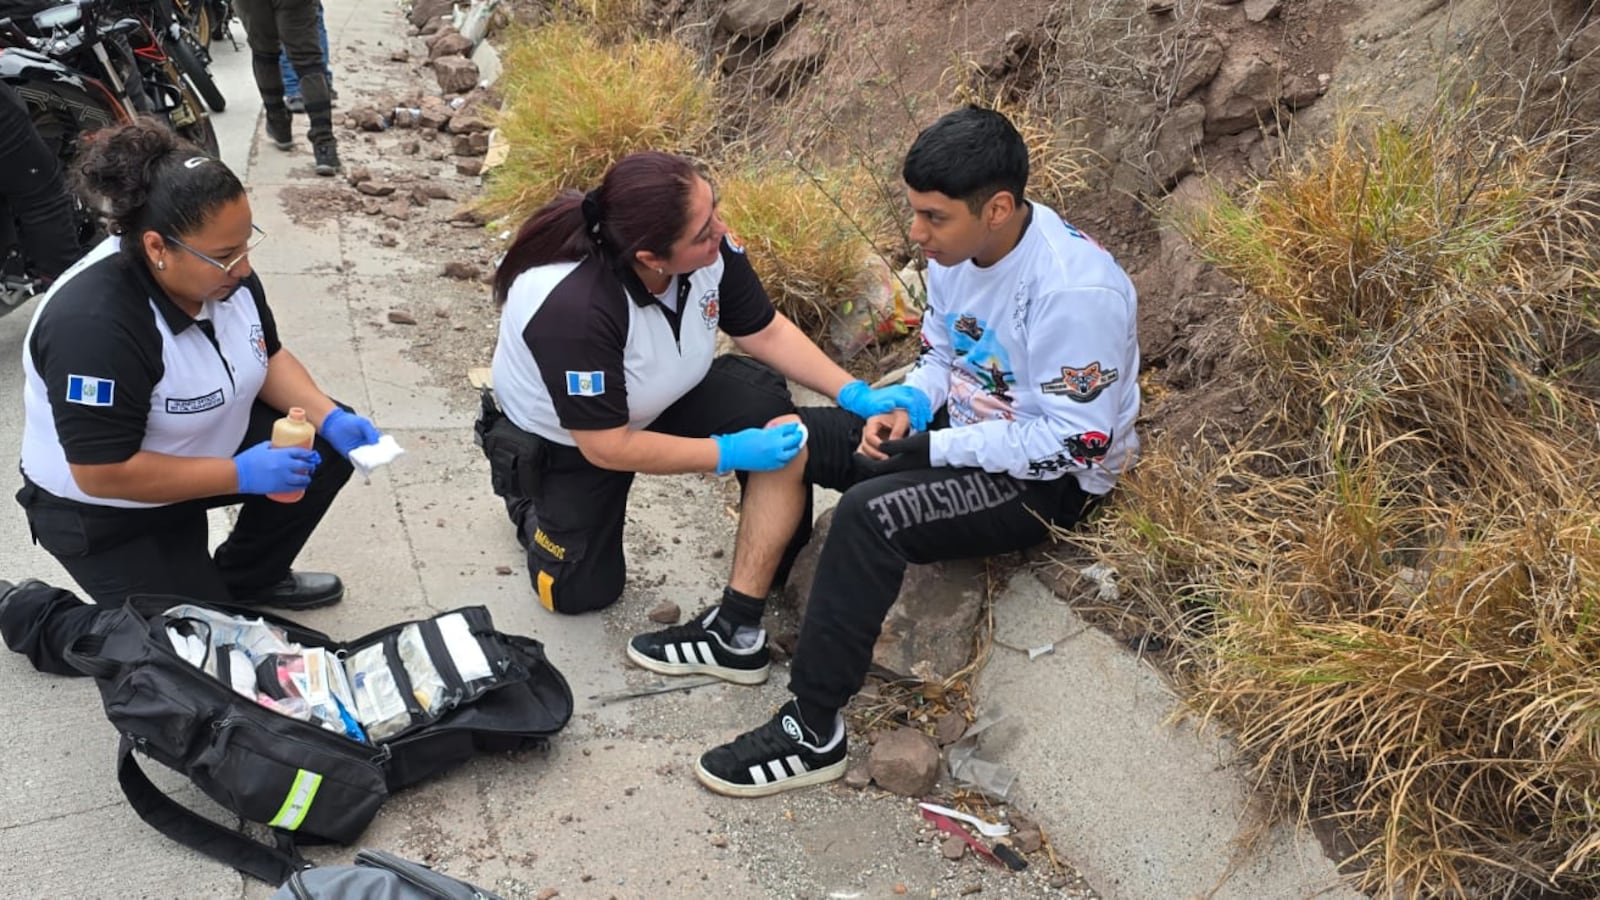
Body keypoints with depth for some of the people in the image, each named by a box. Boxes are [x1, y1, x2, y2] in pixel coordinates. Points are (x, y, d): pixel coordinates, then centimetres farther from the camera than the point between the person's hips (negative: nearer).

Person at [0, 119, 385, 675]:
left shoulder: (221, 272, -12)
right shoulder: (94, 324, -36)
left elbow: (268, 356, 3)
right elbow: (103, 473, -33)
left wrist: (328, 417, -15)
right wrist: (240, 475, -32)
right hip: (106, 510, -7)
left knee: (328, 443, -6)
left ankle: (244, 578, 14)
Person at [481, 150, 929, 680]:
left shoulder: (709, 248, -28)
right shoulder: (573, 309, -41)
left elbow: (765, 332, -11)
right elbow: (608, 447, -32)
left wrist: (856, 395, -21)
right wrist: (732, 452, -31)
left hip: (665, 398, 4)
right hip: (564, 439, -4)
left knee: (775, 413, -25)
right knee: (579, 594, 2)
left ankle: (737, 629, -20)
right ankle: (528, 495, 33)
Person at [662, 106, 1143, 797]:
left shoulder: (1074, 291, -28)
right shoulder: (958, 247, -4)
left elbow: (1076, 443, -26)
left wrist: (933, 448, -23)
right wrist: (905, 409, -10)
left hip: (1048, 480, -9)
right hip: (963, 433, 9)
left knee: (870, 513, -32)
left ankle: (813, 734, -21)